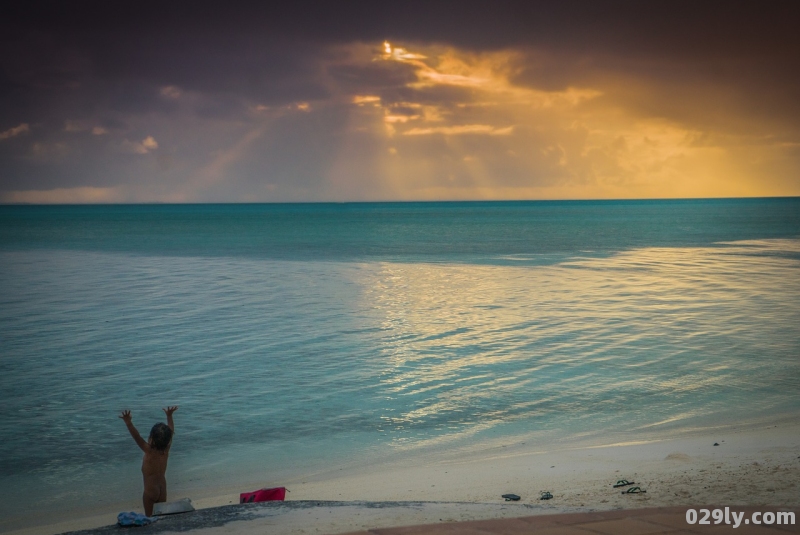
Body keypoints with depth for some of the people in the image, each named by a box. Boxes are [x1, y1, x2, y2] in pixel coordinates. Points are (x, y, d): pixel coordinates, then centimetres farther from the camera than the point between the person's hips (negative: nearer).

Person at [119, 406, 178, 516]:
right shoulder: (166, 450, -5)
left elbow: (137, 437, -31)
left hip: (150, 490, -5)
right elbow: (171, 431, 7)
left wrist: (128, 422, -38)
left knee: (149, 517, 5)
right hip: (163, 490, 5)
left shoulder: (149, 451, -20)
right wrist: (169, 416, 17)